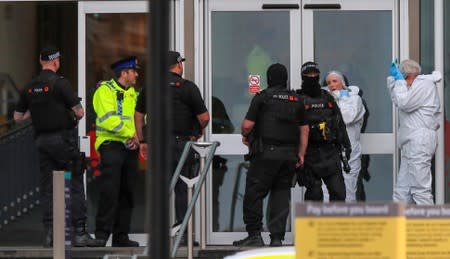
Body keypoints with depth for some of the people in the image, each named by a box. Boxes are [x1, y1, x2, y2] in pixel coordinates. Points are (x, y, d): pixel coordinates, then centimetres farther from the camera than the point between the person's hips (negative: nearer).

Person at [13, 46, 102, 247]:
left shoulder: (30, 87, 7)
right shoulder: (60, 83, -11)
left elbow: (18, 117, 12)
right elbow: (79, 111, -14)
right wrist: (76, 118, 8)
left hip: (41, 139, 6)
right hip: (63, 138, -6)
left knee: (47, 187, 8)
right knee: (76, 184, -2)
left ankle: (49, 233, 4)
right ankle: (79, 232, -6)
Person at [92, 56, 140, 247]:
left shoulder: (133, 94, 19)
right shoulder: (105, 91, -6)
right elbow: (107, 120, -18)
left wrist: (137, 138, -1)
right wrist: (130, 133, -15)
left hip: (130, 147, 8)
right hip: (111, 145, -8)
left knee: (127, 193, 8)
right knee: (109, 192, -12)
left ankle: (121, 236, 13)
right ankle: (102, 234, -10)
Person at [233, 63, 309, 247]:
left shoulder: (263, 97, -3)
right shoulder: (296, 100, 14)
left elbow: (248, 124, -6)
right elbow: (304, 129, 13)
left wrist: (245, 136, 14)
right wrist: (301, 154, 16)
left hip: (266, 153, -5)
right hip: (289, 154, 5)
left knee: (253, 193, 0)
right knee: (281, 194, 7)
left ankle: (254, 235, -4)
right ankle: (277, 237, 2)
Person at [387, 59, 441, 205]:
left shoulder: (424, 84, -6)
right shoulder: (418, 86, 25)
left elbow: (404, 103, -15)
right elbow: (397, 100, 34)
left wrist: (399, 80, -4)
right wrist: (393, 78, 24)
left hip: (420, 141, -10)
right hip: (411, 142, 10)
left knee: (420, 188, -13)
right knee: (402, 191, 7)